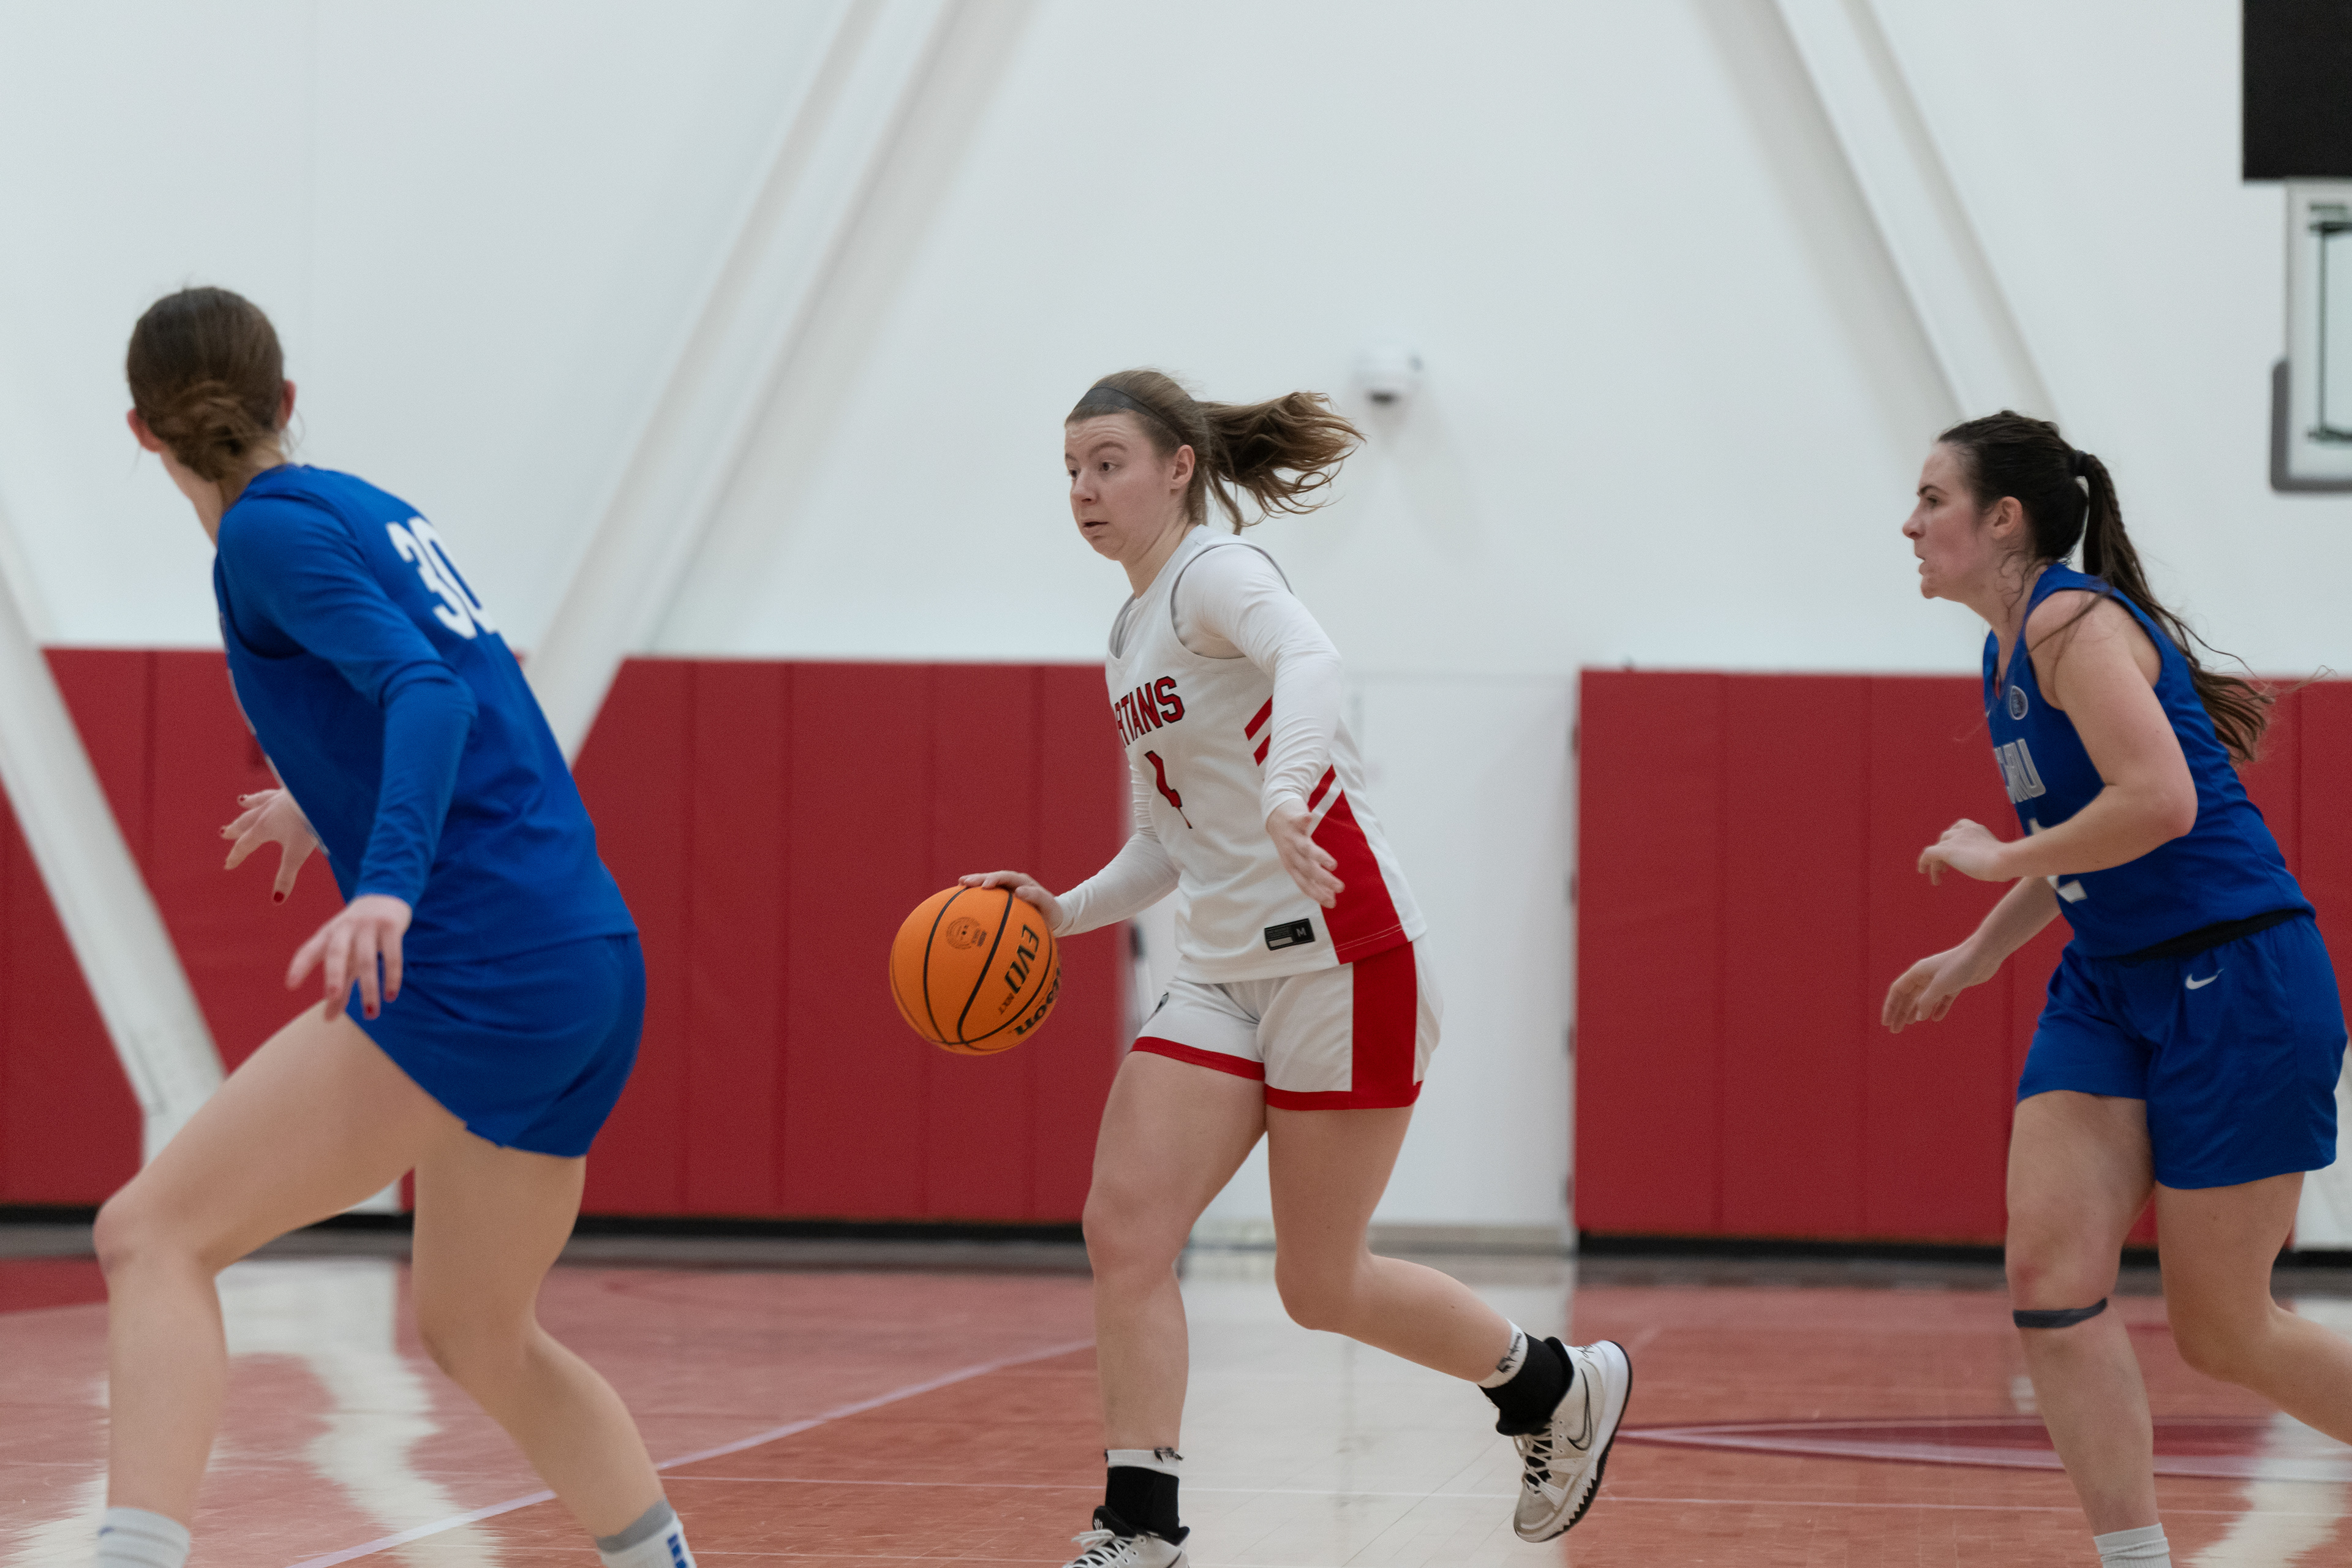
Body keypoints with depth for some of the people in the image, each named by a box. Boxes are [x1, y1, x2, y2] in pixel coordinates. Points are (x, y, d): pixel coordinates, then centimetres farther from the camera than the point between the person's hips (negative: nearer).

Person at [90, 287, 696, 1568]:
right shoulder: (370, 508, 20)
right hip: (597, 972, 9)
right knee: (478, 1335, 24)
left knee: (154, 1234, -11)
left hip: (481, 968, -8)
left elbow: (429, 690, -19)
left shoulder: (271, 528, -4)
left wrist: (389, 884, -34)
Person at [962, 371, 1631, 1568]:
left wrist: (1286, 796, -53)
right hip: (1222, 976, 8)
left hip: (1340, 960, -8)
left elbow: (1309, 659, -35)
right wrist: (1066, 910, 8)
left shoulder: (1215, 574, -10)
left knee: (1320, 1286, 0)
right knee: (1123, 1230, -8)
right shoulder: (1131, 637, 17)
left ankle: (1560, 1390, 23)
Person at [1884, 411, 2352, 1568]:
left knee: (2220, 1330, 0)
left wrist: (1996, 859, -17)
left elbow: (2156, 802, -28)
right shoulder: (2007, 656, 13)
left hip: (2235, 981, -9)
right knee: (2049, 1278, -6)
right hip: (2110, 987, 9)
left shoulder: (2073, 620, -15)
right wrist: (1980, 952, 29)